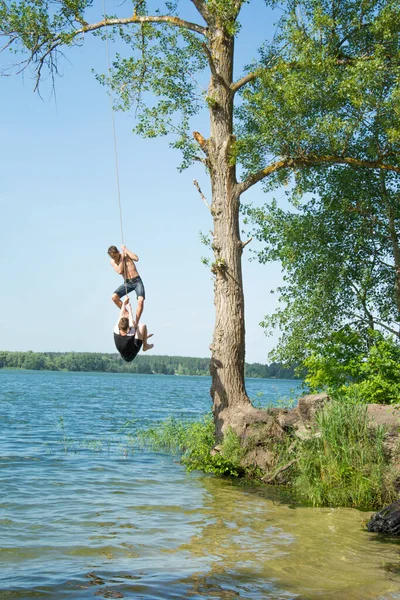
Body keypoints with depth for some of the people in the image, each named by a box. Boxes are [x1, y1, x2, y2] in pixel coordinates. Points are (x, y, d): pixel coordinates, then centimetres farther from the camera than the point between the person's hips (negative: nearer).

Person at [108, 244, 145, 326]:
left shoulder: (126, 254, -1)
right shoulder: (112, 262, 4)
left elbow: (136, 258, -21)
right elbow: (119, 271, -13)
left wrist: (125, 249, -16)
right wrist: (122, 259, -13)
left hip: (137, 281, -3)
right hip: (127, 283, 3)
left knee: (141, 300, -25)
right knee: (114, 297, -20)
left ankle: (136, 323, -18)